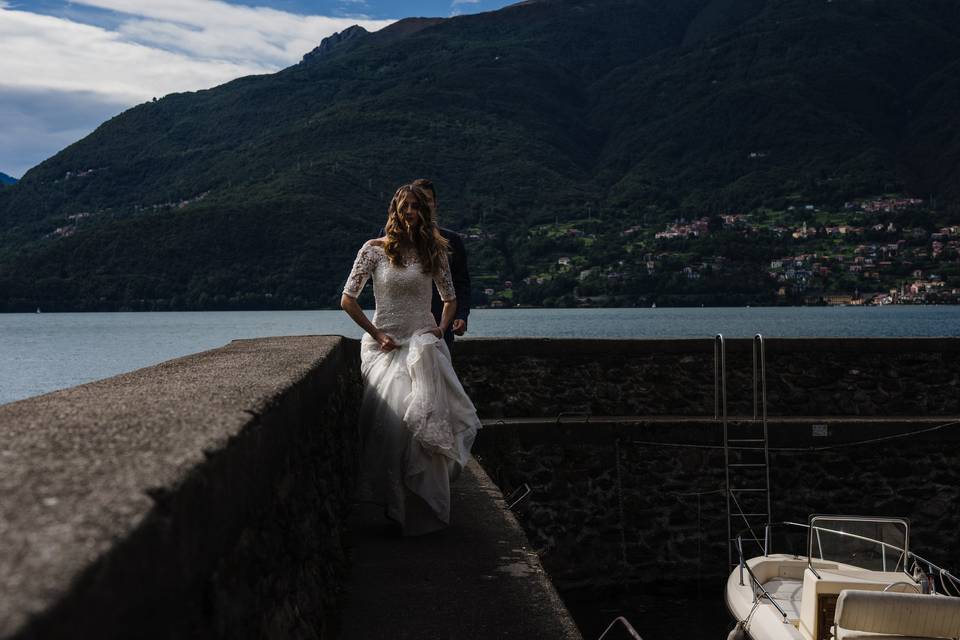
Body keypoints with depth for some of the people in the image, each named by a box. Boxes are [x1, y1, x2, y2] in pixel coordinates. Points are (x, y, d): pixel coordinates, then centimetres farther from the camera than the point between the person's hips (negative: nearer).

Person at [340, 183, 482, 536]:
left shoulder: (434, 251, 9)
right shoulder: (374, 249, 1)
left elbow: (450, 298, 22)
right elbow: (348, 299, 1)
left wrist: (442, 327, 5)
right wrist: (376, 334, -4)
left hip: (423, 340, 2)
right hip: (385, 344, -2)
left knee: (425, 412, -18)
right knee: (397, 409, -21)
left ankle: (424, 503, -5)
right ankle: (397, 503, -9)